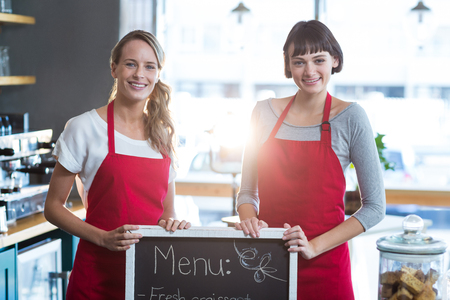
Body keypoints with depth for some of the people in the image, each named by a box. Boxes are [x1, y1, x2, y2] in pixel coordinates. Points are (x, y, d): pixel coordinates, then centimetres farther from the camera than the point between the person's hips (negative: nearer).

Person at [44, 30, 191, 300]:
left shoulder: (163, 135, 9)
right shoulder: (85, 128, -5)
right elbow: (53, 207, -3)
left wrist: (172, 222, -7)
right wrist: (104, 238, -16)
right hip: (98, 276, -4)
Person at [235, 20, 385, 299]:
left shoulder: (350, 117, -4)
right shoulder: (264, 112, 5)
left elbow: (375, 206, -4)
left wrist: (315, 246, -12)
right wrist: (249, 219, -9)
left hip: (323, 268, -2)